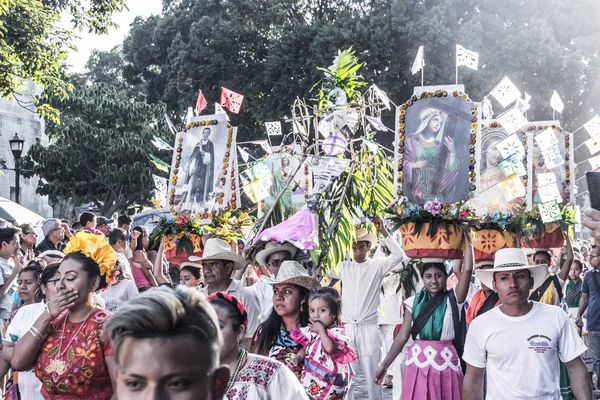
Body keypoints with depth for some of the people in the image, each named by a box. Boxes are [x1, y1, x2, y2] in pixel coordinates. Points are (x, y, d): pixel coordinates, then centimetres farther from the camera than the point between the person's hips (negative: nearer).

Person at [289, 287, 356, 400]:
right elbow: (306, 347, 20)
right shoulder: (312, 331, 10)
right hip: (311, 377, 7)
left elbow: (330, 348, -32)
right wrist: (300, 355, -2)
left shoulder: (337, 332, -14)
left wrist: (321, 330, -23)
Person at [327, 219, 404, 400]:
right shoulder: (344, 267, 10)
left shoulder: (377, 265, 3)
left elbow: (398, 255, -10)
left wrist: (383, 232, -15)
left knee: (371, 373, -1)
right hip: (347, 327, 3)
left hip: (369, 327, -2)